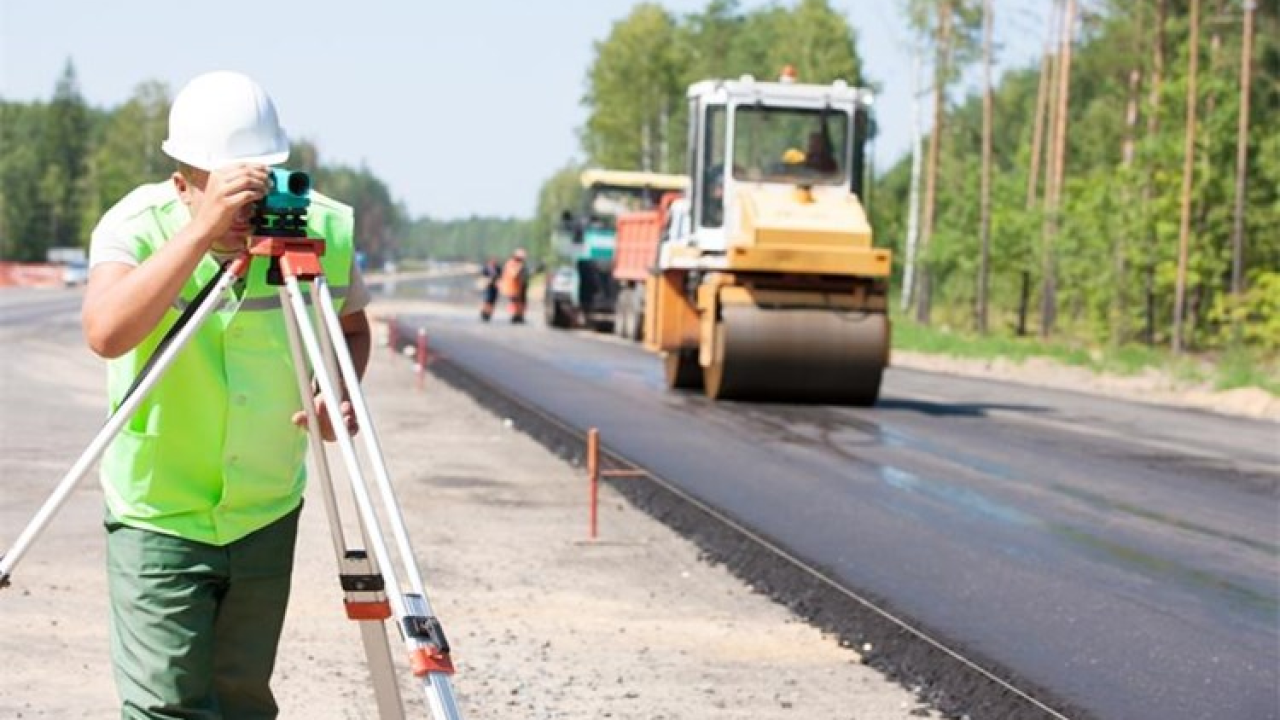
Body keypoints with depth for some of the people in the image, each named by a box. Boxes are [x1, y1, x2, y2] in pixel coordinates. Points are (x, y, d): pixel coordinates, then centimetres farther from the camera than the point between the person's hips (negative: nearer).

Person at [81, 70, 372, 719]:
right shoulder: (137, 224, -18)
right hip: (158, 515, -3)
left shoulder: (325, 229, -10)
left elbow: (351, 327, 10)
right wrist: (202, 229, -43)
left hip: (267, 514, 4)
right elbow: (106, 332, -38)